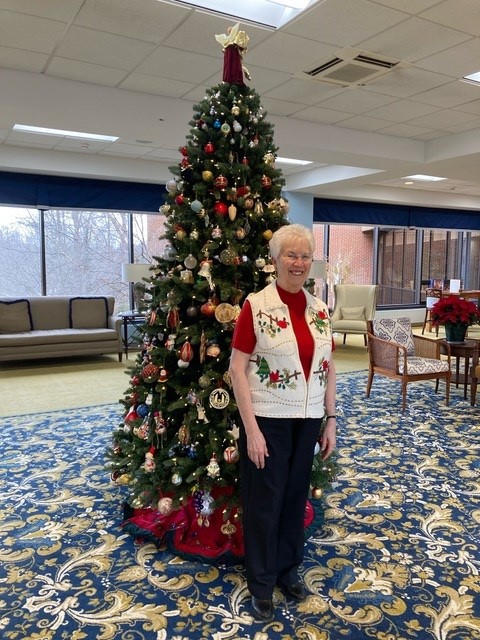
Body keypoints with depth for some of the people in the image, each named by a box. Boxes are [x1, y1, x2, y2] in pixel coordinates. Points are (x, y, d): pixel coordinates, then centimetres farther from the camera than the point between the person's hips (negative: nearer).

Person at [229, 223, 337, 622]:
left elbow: (328, 367, 9)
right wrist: (251, 428, -16)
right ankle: (262, 582, 29)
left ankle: (288, 568, 39)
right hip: (268, 419, -5)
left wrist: (330, 419, 6)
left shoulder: (319, 309, 4)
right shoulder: (256, 305, -12)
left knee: (296, 495, 18)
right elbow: (238, 368, -13)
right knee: (265, 500, 9)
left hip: (307, 420, 5)